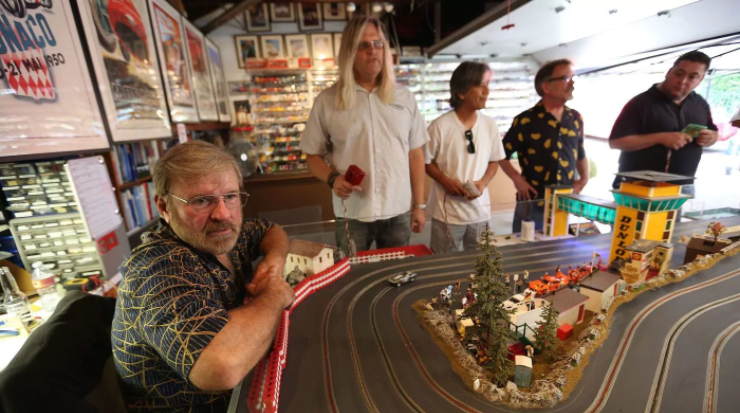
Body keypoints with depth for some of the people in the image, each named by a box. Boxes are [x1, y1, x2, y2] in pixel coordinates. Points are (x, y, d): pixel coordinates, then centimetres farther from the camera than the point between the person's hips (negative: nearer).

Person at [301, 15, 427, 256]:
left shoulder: (404, 97, 5)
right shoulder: (327, 101, -1)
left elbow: (415, 154, 6)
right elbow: (313, 155, 3)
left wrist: (419, 205, 5)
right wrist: (332, 178, -18)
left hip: (398, 213, 2)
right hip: (351, 215, -1)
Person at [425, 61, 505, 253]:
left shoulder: (490, 125, 1)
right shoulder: (440, 125, -13)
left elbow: (494, 161, 11)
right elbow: (426, 162, -4)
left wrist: (483, 182, -7)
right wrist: (446, 181, -19)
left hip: (480, 211, 4)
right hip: (447, 213, -4)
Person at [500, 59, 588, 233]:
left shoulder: (576, 118, 7)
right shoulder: (526, 120, -9)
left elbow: (580, 153, 21)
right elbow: (502, 154, -4)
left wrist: (584, 178, 11)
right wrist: (517, 179, -12)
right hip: (533, 205, -4)